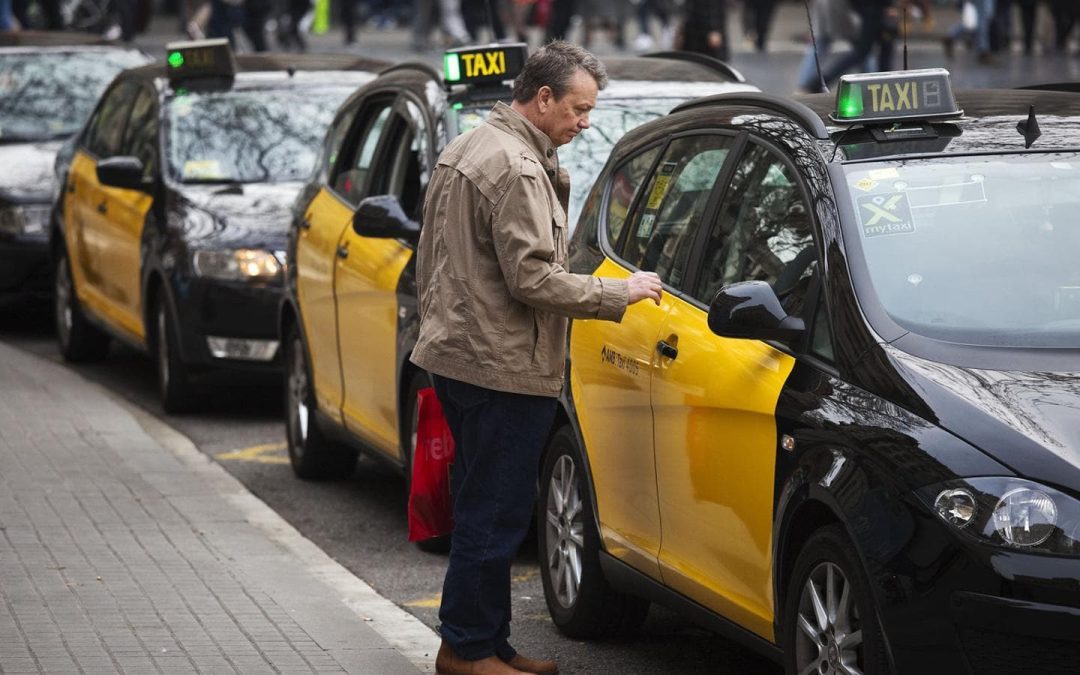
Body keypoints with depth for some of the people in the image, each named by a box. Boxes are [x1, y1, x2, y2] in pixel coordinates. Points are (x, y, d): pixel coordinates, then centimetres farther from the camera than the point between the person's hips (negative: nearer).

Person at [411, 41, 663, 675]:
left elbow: (432, 257, 22)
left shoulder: (467, 149, 16)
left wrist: (436, 321, 28)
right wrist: (620, 292, -13)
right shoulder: (518, 170, -18)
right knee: (495, 516, -4)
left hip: (458, 355, 11)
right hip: (504, 368, -11)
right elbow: (532, 278, -22)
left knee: (484, 510, 16)